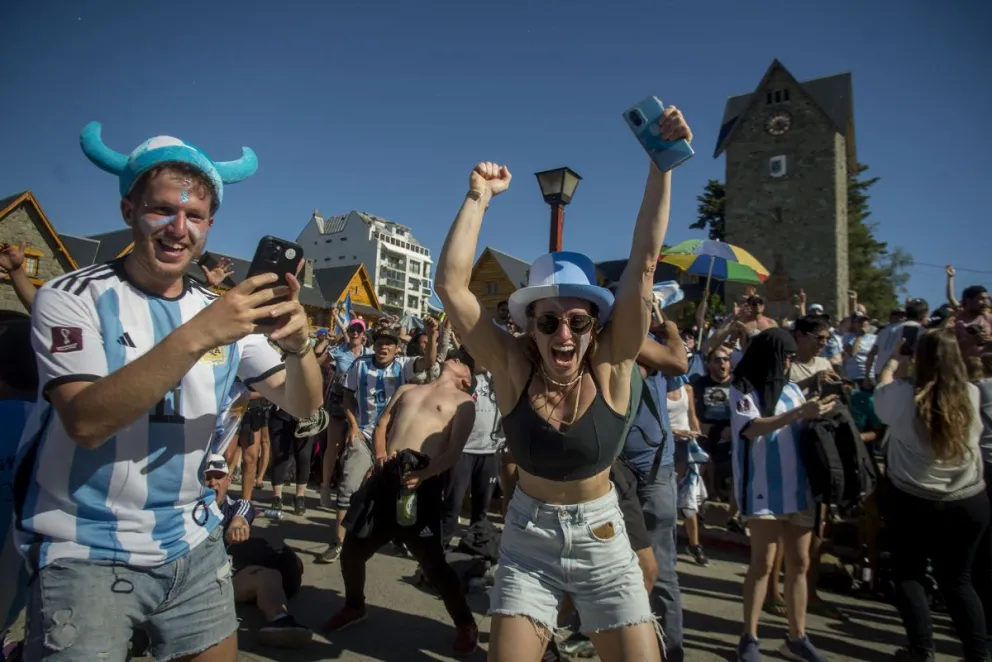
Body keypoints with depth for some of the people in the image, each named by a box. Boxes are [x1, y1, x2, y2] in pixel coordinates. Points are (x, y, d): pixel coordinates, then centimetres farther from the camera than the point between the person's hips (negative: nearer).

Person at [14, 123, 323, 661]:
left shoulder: (224, 312, 1)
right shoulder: (72, 298, -10)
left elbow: (303, 406, -3)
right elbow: (86, 421, -25)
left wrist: (298, 344, -24)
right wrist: (197, 335, -35)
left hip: (193, 547, 4)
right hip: (87, 554, -3)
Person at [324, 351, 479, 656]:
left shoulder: (463, 401, 6)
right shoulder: (406, 389, 23)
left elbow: (455, 450, -5)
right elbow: (381, 425, 19)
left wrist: (423, 474, -21)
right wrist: (380, 454, -2)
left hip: (421, 481, -5)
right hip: (386, 476, 6)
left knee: (432, 561, -7)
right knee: (352, 548, 14)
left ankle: (466, 625, 16)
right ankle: (354, 606, 43)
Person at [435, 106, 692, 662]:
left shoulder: (610, 365, -15)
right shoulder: (513, 366, -16)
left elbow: (645, 262, -21)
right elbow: (451, 284, -24)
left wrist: (664, 163, -23)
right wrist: (479, 199, -24)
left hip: (602, 538, 1)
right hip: (528, 539, 0)